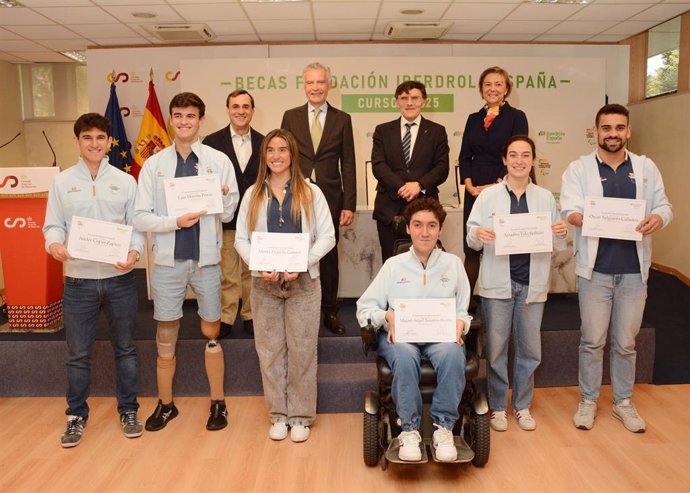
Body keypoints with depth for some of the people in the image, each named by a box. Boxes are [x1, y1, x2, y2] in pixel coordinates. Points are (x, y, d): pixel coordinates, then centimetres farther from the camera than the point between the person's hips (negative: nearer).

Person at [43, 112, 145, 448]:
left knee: (125, 349, 11)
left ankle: (128, 411, 27)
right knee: (78, 354, 9)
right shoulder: (62, 182, 4)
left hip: (119, 278, 0)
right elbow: (53, 225, 4)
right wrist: (55, 245, -18)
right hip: (78, 280, 0)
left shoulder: (125, 182, 3)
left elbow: (137, 226, 3)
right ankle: (76, 415, 27)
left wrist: (134, 252, -17)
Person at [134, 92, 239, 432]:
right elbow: (141, 217, -3)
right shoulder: (154, 164, 1)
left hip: (206, 258, -1)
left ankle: (218, 403, 27)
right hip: (168, 260, 1)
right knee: (165, 336, 11)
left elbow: (228, 214, 0)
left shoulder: (218, 161, -1)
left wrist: (221, 197, -21)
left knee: (211, 332, 11)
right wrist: (176, 222, -18)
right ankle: (165, 404, 29)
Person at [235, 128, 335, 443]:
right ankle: (278, 415, 22)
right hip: (264, 283, 2)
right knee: (269, 350, 7)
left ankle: (301, 416, 17)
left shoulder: (311, 192, 2)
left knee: (302, 350, 3)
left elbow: (327, 237, -3)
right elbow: (241, 239, 4)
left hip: (303, 281, -2)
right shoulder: (252, 195, 8)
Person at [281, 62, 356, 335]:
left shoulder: (342, 119, 6)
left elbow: (348, 164, 3)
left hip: (330, 198, 0)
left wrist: (349, 204, -3)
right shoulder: (291, 117, 7)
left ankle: (329, 312, 19)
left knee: (329, 256, 7)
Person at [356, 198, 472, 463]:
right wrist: (387, 316, -12)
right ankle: (409, 429, -21)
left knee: (452, 354, -35)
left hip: (442, 336, 1)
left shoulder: (453, 263, 17)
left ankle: (444, 427, -19)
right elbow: (364, 307, 9)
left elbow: (463, 310, 14)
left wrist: (459, 323, -10)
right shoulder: (393, 265, 14)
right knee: (405, 356, -36)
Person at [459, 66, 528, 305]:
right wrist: (470, 185, -5)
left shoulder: (516, 117, 2)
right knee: (471, 249, 3)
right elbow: (464, 156, 10)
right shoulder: (473, 119, 14)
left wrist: (497, 186, -14)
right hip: (474, 192, 4)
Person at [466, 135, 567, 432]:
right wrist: (477, 235, -22)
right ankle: (497, 406, 22)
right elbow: (472, 242, 0)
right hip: (497, 283, -2)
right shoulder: (488, 196, 1)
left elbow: (557, 246, 10)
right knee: (496, 349, 5)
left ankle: (522, 405, 28)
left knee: (530, 349, 10)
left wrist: (562, 234, -12)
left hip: (532, 283, 2)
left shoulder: (546, 198, 7)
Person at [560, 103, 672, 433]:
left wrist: (658, 218, -18)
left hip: (633, 269, 2)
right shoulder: (579, 168, 1)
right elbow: (569, 210, -10)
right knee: (592, 341, 7)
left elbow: (664, 206, 5)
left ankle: (623, 402, 29)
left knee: (625, 342, 13)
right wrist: (583, 218, -32)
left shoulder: (646, 167, 9)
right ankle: (588, 401, 24)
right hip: (595, 269, -2)